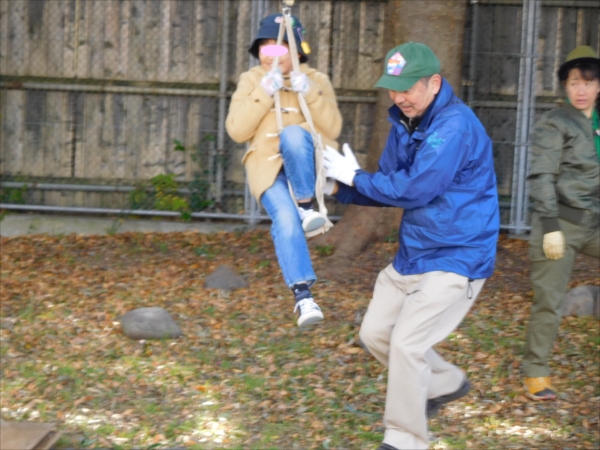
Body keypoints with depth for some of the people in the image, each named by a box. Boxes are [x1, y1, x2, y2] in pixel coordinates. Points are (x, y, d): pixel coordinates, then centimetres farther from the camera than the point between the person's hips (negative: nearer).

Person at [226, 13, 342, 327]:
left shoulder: (317, 80, 10)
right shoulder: (251, 81, 10)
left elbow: (332, 130, -2)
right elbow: (237, 131, -3)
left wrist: (310, 93, -13)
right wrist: (264, 93, -11)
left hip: (308, 168, 0)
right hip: (270, 167, 0)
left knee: (293, 133, -35)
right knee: (285, 220, -30)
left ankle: (307, 205, -24)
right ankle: (303, 296, -34)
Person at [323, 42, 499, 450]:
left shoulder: (455, 126, -23)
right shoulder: (405, 122, 6)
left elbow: (413, 189, -26)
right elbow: (391, 186, 13)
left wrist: (356, 177, -13)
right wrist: (339, 188, -4)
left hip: (455, 258, -9)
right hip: (412, 254, 9)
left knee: (406, 343, -14)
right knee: (376, 333, 13)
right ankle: (446, 384, 34)